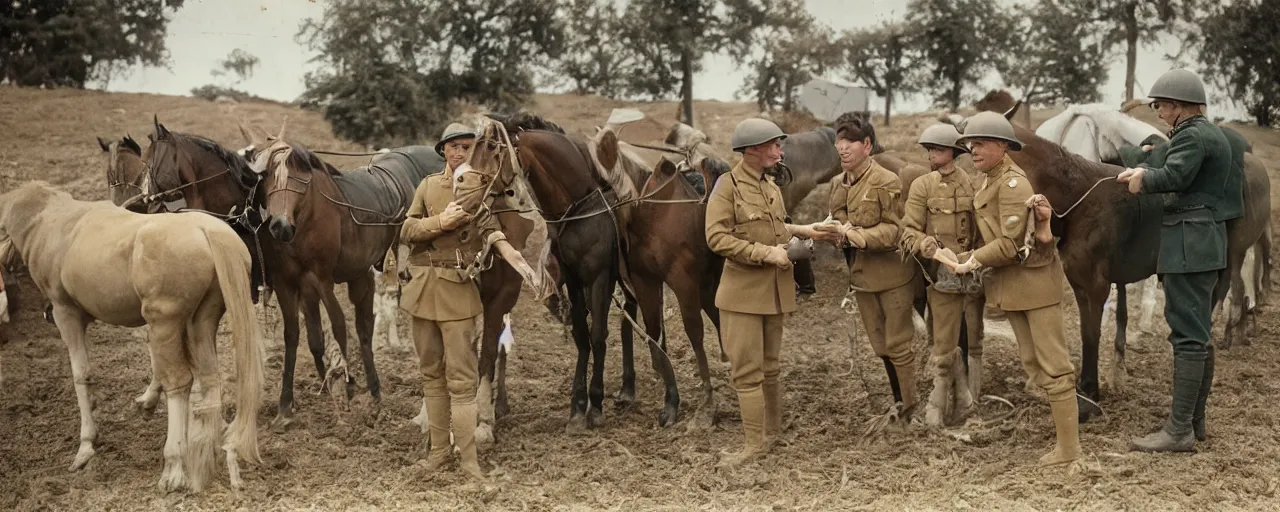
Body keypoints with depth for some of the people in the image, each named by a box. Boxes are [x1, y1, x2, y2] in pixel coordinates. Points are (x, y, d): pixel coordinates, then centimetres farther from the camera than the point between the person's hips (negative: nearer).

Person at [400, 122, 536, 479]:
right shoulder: (429, 186, 9)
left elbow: (489, 227, -15)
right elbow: (406, 232, 4)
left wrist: (508, 251, -35)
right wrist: (440, 222, -13)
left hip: (459, 289, -4)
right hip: (423, 286, 4)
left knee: (461, 378, -7)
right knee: (431, 372, 10)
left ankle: (468, 458, -5)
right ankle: (438, 450, 20)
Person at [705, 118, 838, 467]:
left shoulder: (771, 187, 10)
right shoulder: (727, 186, -12)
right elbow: (717, 238, -19)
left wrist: (805, 232, 6)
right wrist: (766, 253, -21)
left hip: (775, 289, 6)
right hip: (743, 290, -6)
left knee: (769, 366, 14)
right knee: (747, 370, -1)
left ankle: (772, 432, 20)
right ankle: (756, 441, 10)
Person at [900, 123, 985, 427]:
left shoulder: (973, 185, 1)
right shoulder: (922, 186, -1)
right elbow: (909, 232, -6)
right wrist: (934, 249, -23)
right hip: (943, 275, -1)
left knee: (978, 343, 11)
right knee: (944, 348, 2)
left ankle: (975, 401, 26)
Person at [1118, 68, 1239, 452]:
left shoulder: (1192, 135, -14)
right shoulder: (1214, 135, 19)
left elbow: (1174, 176, -28)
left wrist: (1144, 179, -9)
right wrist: (1147, 175, 5)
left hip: (1189, 244, -11)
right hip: (1208, 239, 11)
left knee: (1187, 335, -10)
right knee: (1199, 333, 15)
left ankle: (1180, 430, -8)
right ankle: (1195, 420, 23)